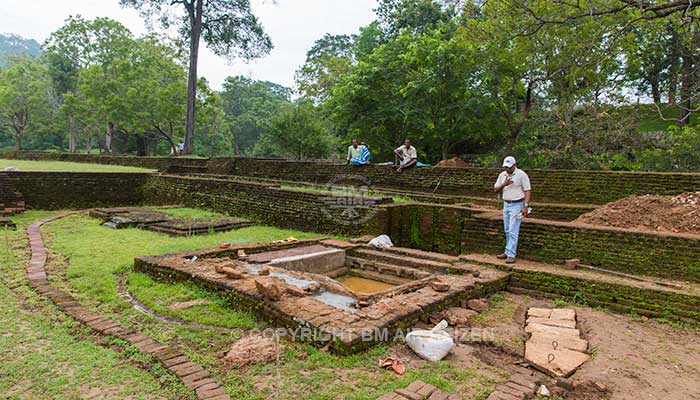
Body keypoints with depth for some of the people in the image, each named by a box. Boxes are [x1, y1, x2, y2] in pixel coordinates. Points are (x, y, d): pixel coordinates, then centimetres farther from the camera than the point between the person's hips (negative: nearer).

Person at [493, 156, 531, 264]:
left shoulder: (522, 175, -11)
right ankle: (508, 252, 19)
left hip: (517, 205, -6)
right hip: (506, 205, 6)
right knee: (507, 230, 11)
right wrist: (504, 184, -13)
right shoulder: (502, 175, 6)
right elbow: (496, 190, 6)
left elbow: (527, 191, -12)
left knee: (513, 231, -10)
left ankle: (511, 255, -8)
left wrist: (526, 206, -20)